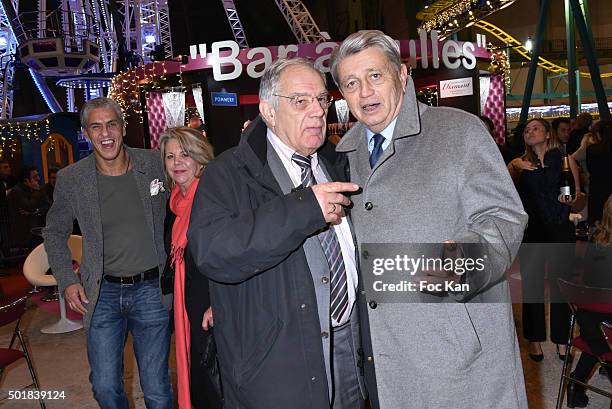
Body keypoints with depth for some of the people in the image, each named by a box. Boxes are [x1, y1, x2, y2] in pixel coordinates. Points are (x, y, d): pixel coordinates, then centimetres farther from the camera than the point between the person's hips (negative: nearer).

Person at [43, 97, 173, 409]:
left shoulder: (154, 164, -5)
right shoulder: (71, 179, -3)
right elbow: (54, 233, 10)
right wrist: (67, 281, 1)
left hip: (151, 289, -1)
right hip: (103, 293, 1)